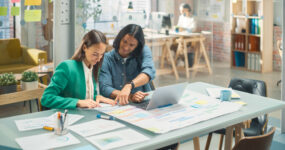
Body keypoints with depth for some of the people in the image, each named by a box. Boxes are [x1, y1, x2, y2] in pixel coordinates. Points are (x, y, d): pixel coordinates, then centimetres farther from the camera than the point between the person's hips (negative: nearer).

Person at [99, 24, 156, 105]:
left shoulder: (144, 51, 0)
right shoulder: (106, 59, 0)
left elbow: (149, 71, -19)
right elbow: (104, 88, -11)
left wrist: (129, 86, -36)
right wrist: (130, 96, -27)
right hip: (116, 106, 0)